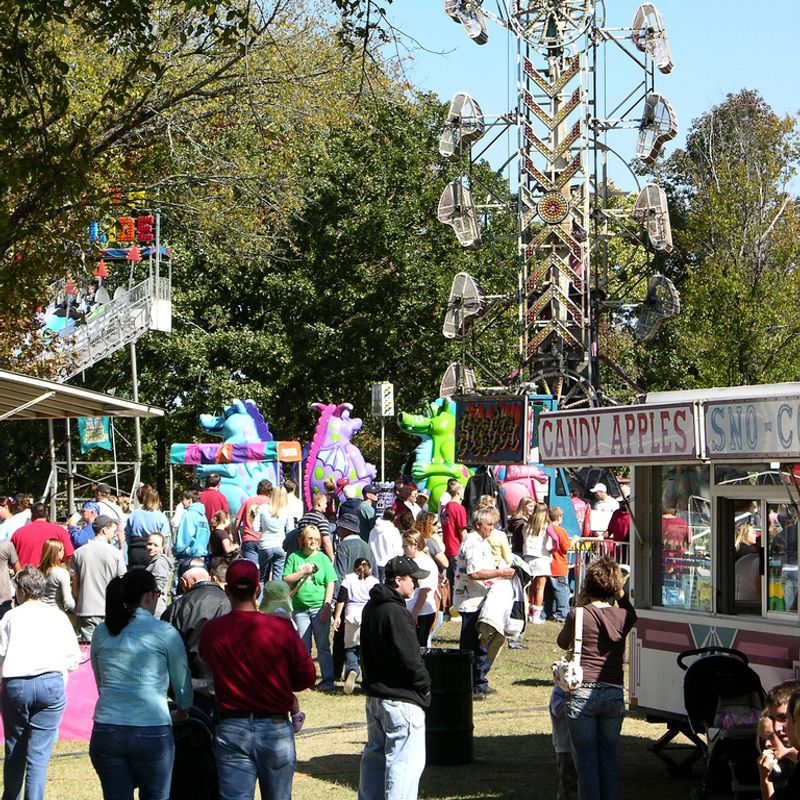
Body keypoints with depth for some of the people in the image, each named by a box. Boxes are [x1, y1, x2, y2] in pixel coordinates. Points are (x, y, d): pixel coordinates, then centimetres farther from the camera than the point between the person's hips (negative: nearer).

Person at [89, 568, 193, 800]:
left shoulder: (101, 633, 8)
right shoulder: (164, 633, -3)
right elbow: (182, 682, 6)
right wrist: (183, 712, 26)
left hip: (106, 731, 3)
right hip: (152, 731, -3)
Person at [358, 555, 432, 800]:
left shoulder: (371, 607, 10)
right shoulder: (395, 613, -21)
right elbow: (410, 660, -21)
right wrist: (424, 685, -6)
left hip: (374, 695, 10)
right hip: (401, 700, -10)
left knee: (375, 753, 20)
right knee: (406, 761, -5)